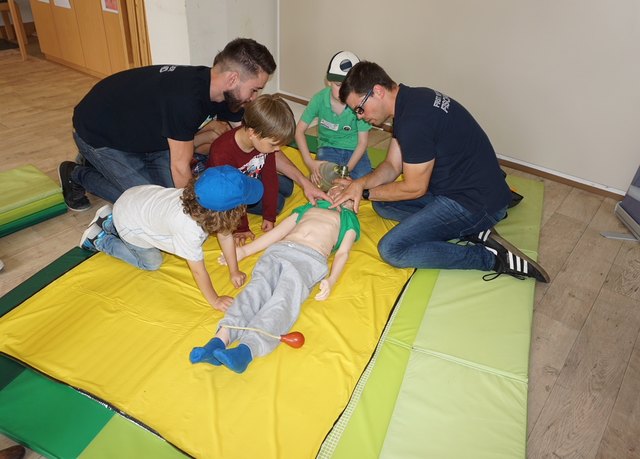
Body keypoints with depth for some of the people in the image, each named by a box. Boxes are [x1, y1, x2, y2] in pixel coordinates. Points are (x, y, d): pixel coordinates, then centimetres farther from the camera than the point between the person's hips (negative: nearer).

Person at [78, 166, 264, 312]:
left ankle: (109, 221, 34)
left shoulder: (214, 207, -26)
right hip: (128, 222, -6)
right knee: (151, 262, 8)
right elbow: (198, 269, -32)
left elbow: (225, 234, -10)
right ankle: (99, 239, 21)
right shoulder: (188, 227, -44)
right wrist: (214, 300, -21)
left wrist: (234, 271, -5)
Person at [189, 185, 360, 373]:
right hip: (278, 249, 3)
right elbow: (277, 231, 27)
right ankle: (220, 339, -44)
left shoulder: (349, 218, 28)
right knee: (257, 288, -26)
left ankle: (246, 350, -51)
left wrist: (331, 280, -8)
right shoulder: (308, 207, 35)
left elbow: (342, 253, 12)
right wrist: (244, 250, 17)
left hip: (310, 258, -3)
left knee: (284, 299, -31)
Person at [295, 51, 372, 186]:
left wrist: (347, 168, -23)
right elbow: (299, 130, -10)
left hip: (354, 151, 0)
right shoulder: (319, 99, -14)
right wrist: (310, 162, -22)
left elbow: (363, 142, -12)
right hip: (328, 148, 0)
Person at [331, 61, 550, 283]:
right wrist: (360, 183, -9)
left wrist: (366, 193, -5)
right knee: (383, 204, 11)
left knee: (391, 250, -16)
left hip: (477, 203, -10)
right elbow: (391, 166, 9)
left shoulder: (414, 119, -25)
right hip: (454, 187, 10)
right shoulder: (409, 101, 7)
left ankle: (492, 258, -8)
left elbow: (414, 188, -17)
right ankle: (472, 231, 2)